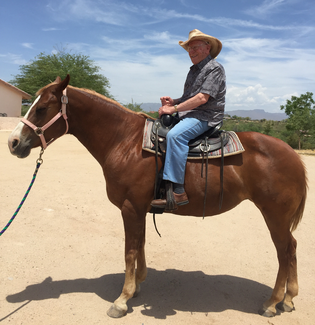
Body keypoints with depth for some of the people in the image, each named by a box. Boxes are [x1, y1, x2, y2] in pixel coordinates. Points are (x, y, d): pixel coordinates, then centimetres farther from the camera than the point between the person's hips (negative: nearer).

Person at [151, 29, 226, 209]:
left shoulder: (214, 68, -6)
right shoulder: (194, 70, 23)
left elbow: (202, 98, -18)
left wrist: (174, 108, -18)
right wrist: (173, 102, 5)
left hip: (206, 116, -10)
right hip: (188, 115, 10)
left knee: (175, 134, -35)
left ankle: (178, 191, -37)